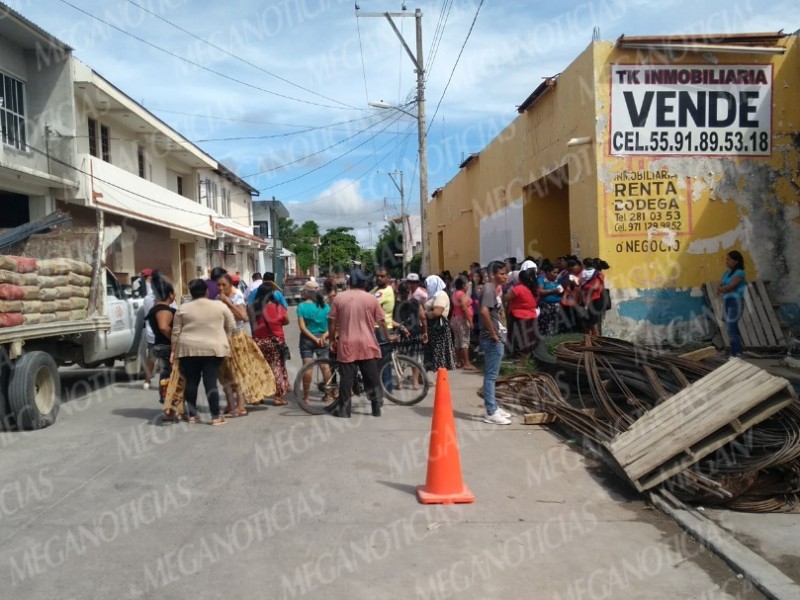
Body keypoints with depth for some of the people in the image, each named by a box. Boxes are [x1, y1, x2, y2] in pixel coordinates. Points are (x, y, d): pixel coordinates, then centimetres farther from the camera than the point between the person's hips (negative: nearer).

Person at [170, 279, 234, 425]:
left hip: (188, 349, 2)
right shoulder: (220, 306, 1)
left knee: (191, 382, 10)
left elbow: (176, 332, 5)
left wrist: (174, 350, 11)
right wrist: (223, 339, 21)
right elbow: (231, 327, 6)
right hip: (213, 349, -1)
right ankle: (215, 417, -1)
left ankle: (191, 415, 16)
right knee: (211, 383, -1)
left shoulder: (183, 308, 4)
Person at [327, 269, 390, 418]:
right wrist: (388, 337, 19)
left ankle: (343, 409, 8)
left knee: (346, 378, 5)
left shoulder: (339, 297, 2)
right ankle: (376, 408, 13)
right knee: (372, 378, 9)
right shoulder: (371, 298, 1)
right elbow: (382, 322, 4)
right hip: (367, 344, 0)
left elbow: (332, 322, 2)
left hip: (347, 345, 0)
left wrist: (332, 340, 12)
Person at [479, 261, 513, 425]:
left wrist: (500, 333, 15)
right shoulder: (489, 288, -15)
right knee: (490, 376, -5)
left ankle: (494, 408, 24)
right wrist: (493, 334, -23)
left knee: (492, 375, 15)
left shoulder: (495, 288, 15)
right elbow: (484, 311, -30)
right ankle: (491, 413, -2)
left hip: (498, 338, 10)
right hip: (492, 339, -10)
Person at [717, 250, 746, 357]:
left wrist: (721, 289, -1)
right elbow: (719, 287, 10)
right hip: (727, 303, 8)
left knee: (732, 329, -13)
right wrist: (724, 289, -10)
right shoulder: (727, 273, 14)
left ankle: (737, 353, -11)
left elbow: (730, 287, -18)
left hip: (736, 303, -8)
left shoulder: (739, 273, -10)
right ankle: (734, 353, 11)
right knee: (732, 328, 8)